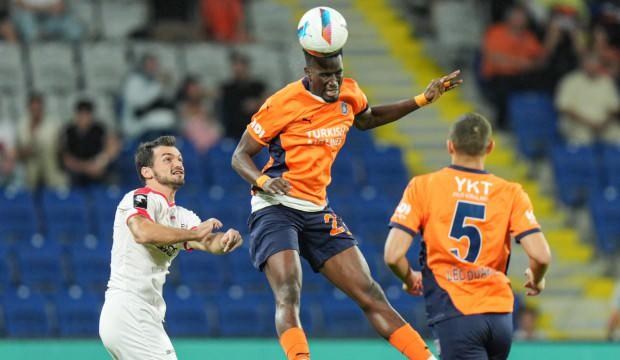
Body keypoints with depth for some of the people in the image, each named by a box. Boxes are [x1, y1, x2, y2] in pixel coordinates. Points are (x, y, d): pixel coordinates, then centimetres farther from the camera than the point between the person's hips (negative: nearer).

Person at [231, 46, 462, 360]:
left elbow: (367, 120, 30)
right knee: (288, 296, -26)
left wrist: (422, 99, 23)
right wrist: (263, 181, -27)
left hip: (318, 211, 5)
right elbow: (240, 155, -6)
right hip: (276, 208, -5)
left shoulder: (349, 93, 4)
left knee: (370, 294, 1)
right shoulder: (283, 103, -13)